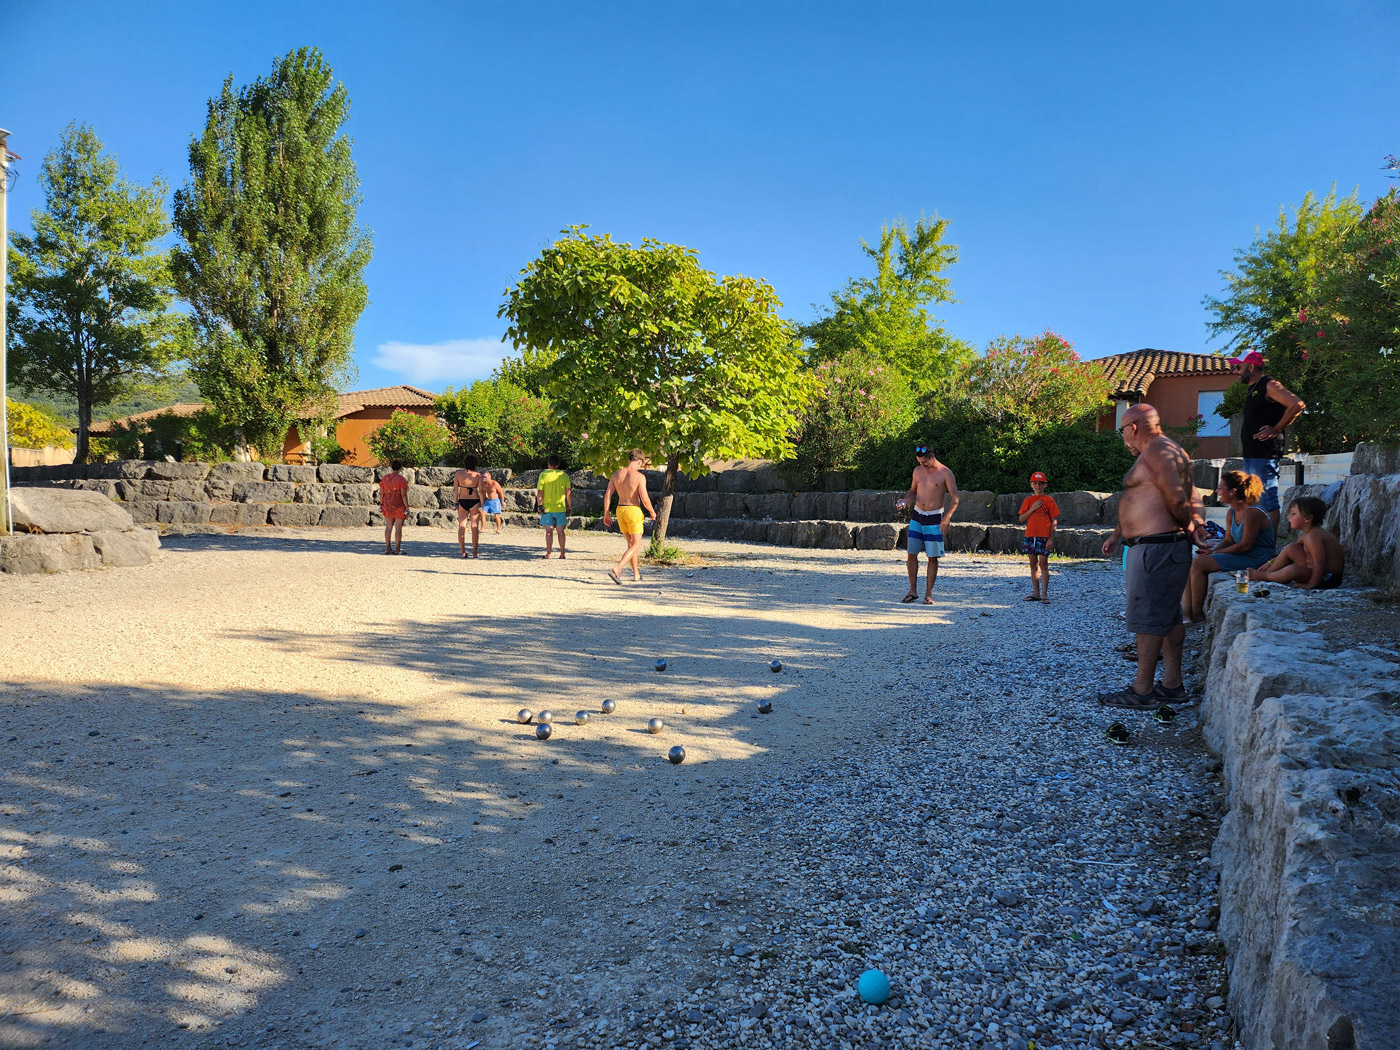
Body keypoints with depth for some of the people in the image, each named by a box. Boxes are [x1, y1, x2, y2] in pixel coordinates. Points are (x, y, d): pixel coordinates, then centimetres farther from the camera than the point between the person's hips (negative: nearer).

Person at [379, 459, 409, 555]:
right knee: (398, 528, 0)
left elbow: (381, 493, 2)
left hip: (388, 507, 5)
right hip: (400, 507, -5)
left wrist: (381, 505, 13)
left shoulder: (384, 478, 1)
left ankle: (388, 548, 15)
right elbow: (404, 495, -18)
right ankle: (397, 549, 2)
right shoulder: (402, 479, -14)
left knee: (388, 527, 12)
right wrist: (407, 508, -12)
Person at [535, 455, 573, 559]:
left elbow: (539, 492, -8)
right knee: (560, 531, 9)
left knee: (549, 531, 3)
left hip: (547, 507, -2)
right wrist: (569, 507, 8)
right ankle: (562, 553, 10)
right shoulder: (564, 475, 1)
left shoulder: (543, 474, -4)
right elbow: (568, 493, 1)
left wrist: (539, 505, -2)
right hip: (560, 508, 2)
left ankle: (549, 553, 3)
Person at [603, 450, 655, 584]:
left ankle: (636, 574, 27)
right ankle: (617, 569, -21)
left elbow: (607, 494, 0)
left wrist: (606, 514, 7)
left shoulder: (616, 474, 2)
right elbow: (644, 499, -16)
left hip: (620, 510, 6)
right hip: (634, 510, -6)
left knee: (631, 543, 20)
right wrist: (652, 512, 1)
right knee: (636, 545, -1)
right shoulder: (639, 476, -12)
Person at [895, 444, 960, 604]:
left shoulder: (945, 473, -7)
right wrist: (905, 500, -2)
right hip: (917, 516, 4)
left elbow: (955, 498, -7)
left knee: (933, 557, -1)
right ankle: (912, 591, 12)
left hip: (934, 519, -4)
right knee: (911, 554, 2)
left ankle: (928, 593, 6)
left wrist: (947, 518, -19)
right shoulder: (917, 471, 7)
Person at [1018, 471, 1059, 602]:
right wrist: (1033, 509, -8)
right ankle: (1035, 593, 15)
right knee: (1033, 564, 8)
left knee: (1043, 564, -5)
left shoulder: (1049, 500, 1)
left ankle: (1044, 594, -3)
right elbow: (1022, 519, 5)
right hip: (1030, 536, 4)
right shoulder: (1028, 500, 11)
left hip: (1044, 536, -4)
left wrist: (1051, 539, -8)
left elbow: (1054, 521, -1)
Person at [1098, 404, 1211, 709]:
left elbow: (1176, 499, -22)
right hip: (1165, 548, 11)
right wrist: (1117, 533, 28)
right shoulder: (1166, 451, 20)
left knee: (1147, 618, -7)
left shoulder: (1156, 451, -14)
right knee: (1169, 616, 13)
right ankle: (1172, 684, 19)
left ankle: (1142, 692, -3)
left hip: (1155, 550, -11)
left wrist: (1190, 527, -5)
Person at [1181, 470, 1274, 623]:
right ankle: (1186, 612, -12)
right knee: (1193, 563, -4)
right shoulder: (1231, 513, 10)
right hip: (1240, 557, 10)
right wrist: (1211, 551, -6)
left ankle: (1197, 614, -11)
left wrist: (1214, 553, -15)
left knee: (1199, 564, -19)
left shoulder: (1252, 513, -19)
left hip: (1254, 561, -10)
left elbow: (1246, 545, -20)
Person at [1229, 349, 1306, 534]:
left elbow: (1297, 404, -22)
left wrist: (1276, 429, -18)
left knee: (1267, 502, -9)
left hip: (1265, 455, -10)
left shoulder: (1269, 385, -10)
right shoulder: (1252, 389, 19)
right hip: (1251, 455, 10)